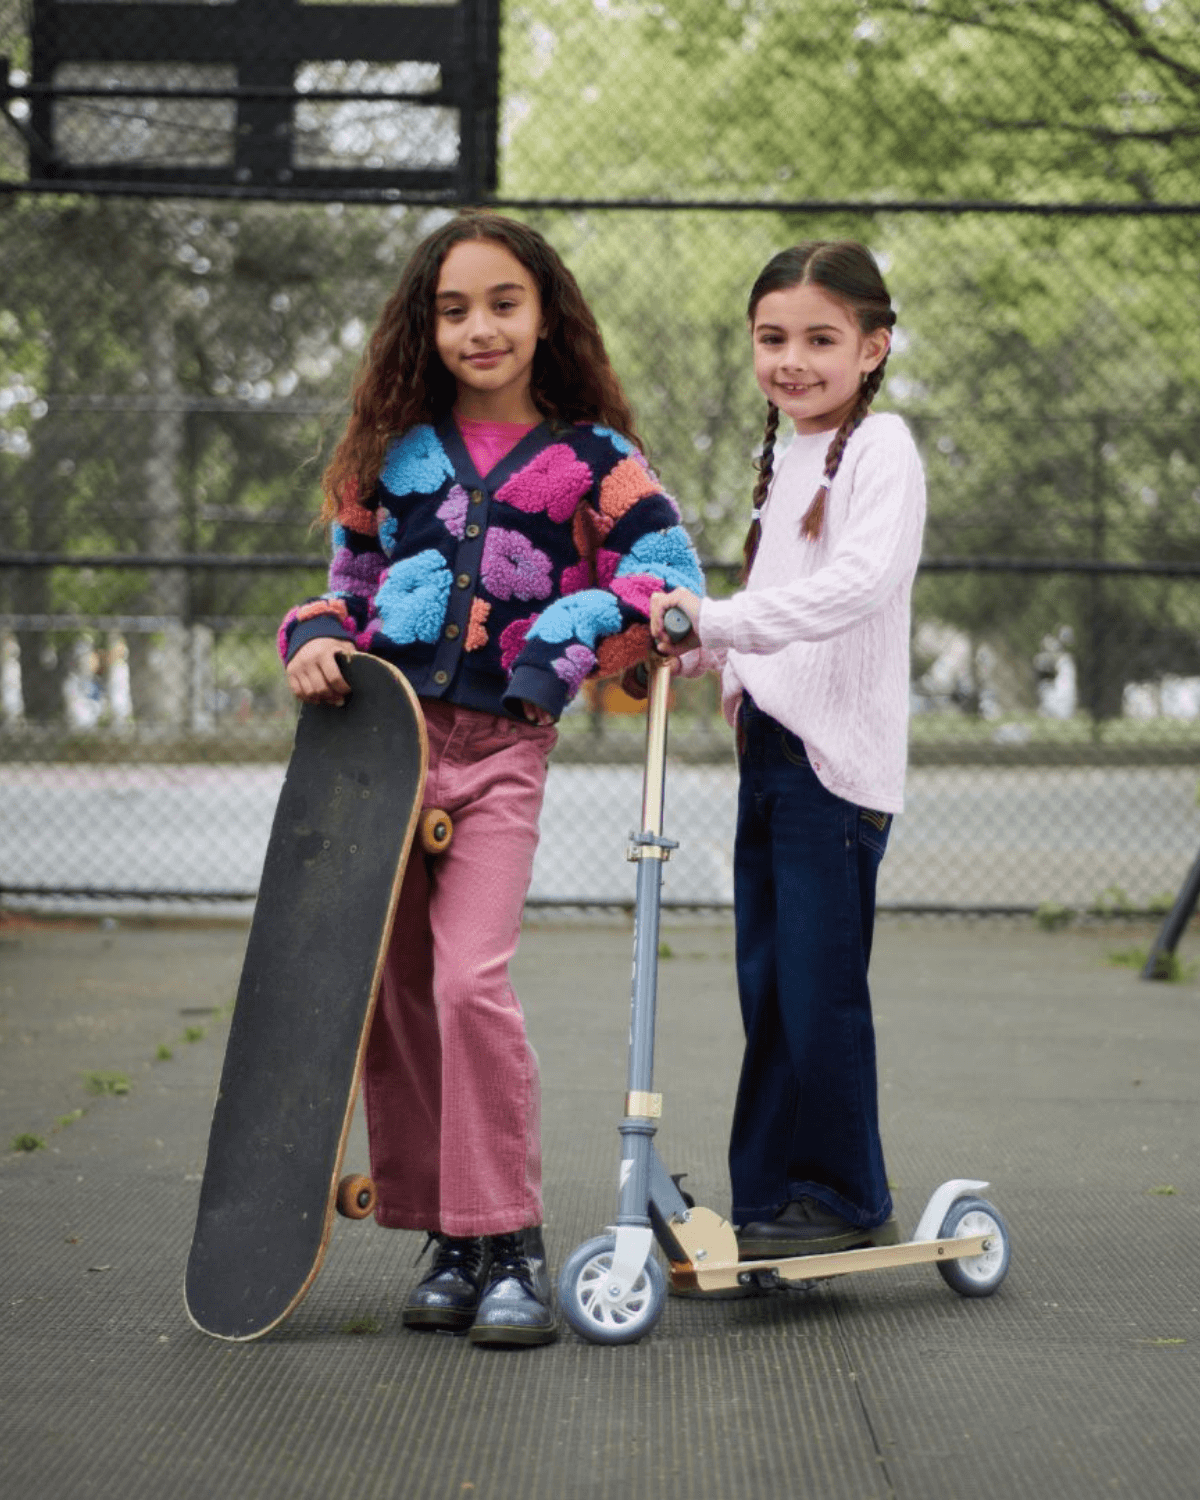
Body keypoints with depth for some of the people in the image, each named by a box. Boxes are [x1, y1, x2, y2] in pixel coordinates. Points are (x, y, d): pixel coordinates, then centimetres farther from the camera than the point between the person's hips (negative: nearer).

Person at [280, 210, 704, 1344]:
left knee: (470, 982, -18)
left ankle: (510, 1246, -9)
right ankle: (450, 1241, 15)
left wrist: (571, 634, -9)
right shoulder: (393, 452, 13)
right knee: (390, 994, 3)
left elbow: (674, 573, 3)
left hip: (500, 748, -3)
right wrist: (316, 642, 1)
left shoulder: (591, 460, 5)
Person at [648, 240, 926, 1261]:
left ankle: (845, 1201, 6)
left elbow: (861, 582, -24)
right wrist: (694, 650, 10)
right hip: (769, 748, 8)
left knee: (820, 989, -5)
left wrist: (715, 618, -27)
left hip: (836, 757, -8)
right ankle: (769, 1201, 16)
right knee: (767, 988, 9)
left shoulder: (880, 450, -8)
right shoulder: (785, 458, 19)